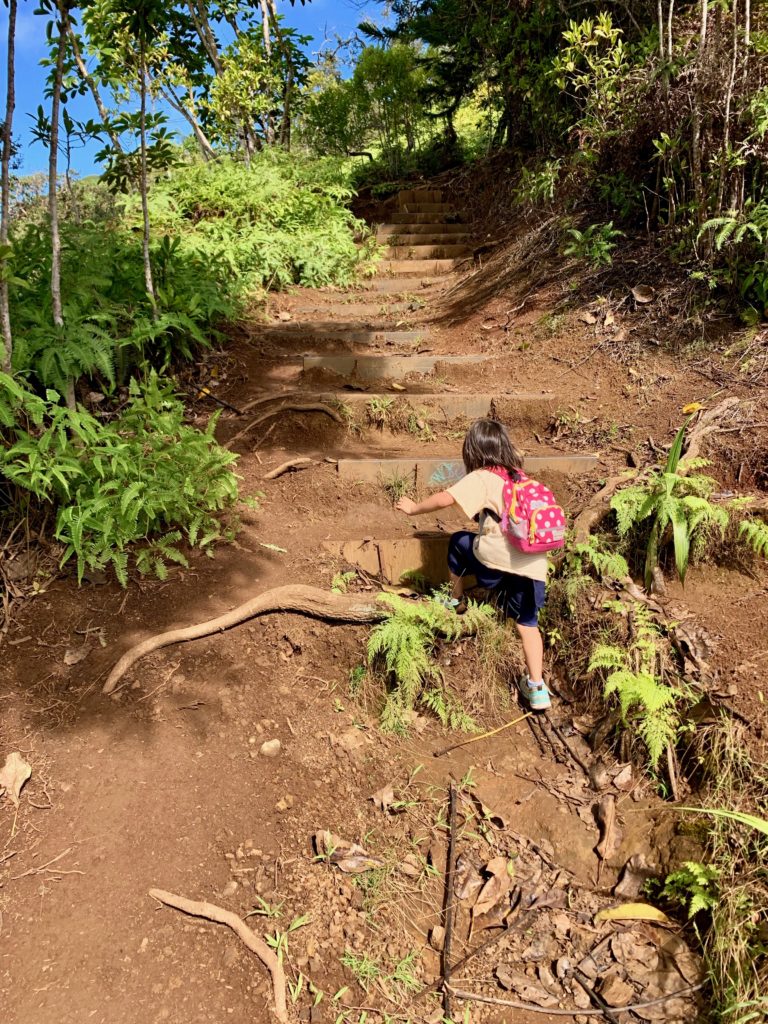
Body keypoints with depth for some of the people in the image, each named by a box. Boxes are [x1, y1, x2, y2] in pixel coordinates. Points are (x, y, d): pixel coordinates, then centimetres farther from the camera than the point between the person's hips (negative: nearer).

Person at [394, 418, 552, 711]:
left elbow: (446, 499, -11)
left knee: (457, 542, 24)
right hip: (534, 564, 6)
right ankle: (537, 688, 7)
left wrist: (414, 508, 4)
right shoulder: (519, 477, 22)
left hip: (497, 558, -6)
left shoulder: (480, 479, 2)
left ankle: (456, 600, 38)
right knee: (528, 624, 14)